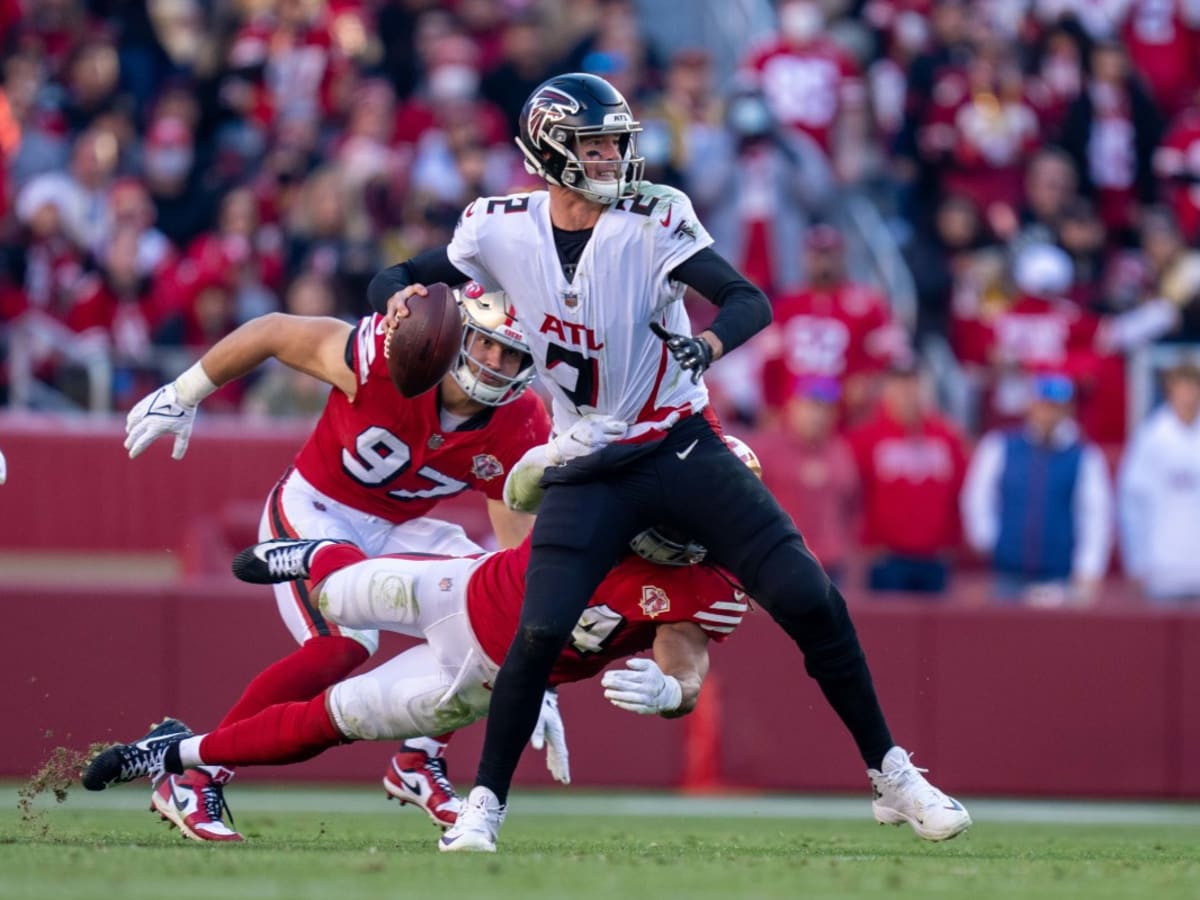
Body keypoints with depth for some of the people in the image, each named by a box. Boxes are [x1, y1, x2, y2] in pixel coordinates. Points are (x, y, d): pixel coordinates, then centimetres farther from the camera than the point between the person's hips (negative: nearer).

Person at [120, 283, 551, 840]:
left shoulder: (519, 433, -14)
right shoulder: (390, 360, -28)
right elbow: (272, 333, -15)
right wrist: (182, 396, -6)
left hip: (395, 531, 6)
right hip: (313, 510, -6)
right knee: (344, 644, -29)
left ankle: (419, 762, 8)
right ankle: (192, 780, -21)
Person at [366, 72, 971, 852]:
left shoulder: (651, 219, -12)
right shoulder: (503, 230, -6)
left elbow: (751, 302, -19)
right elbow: (394, 281, 5)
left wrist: (707, 343, -41)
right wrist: (401, 297, -20)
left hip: (685, 449, 0)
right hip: (589, 471, 0)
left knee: (810, 602, -7)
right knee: (540, 633, -18)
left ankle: (892, 776, 7)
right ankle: (485, 804, -1)